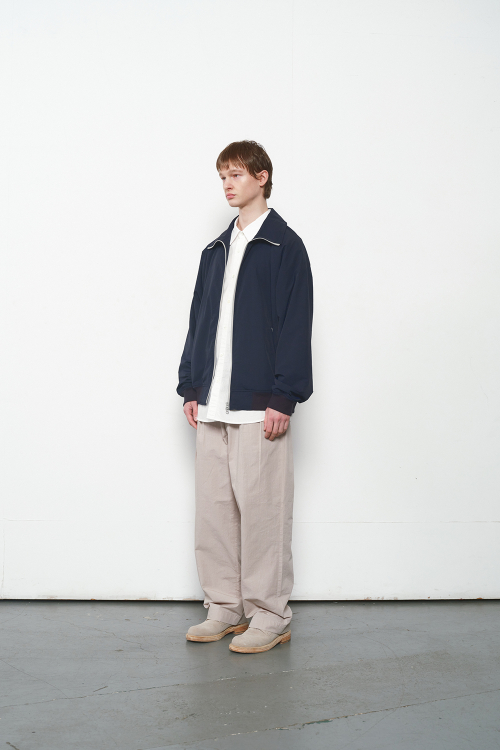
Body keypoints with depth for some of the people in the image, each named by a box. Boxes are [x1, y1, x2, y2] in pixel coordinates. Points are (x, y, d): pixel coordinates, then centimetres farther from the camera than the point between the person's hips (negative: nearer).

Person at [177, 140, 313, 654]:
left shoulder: (285, 245, -1)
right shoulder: (216, 250, 19)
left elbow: (295, 326, -8)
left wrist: (283, 399, -14)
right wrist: (190, 387, 12)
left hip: (259, 405, -7)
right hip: (212, 405, 7)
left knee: (261, 510, -3)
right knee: (213, 509, 8)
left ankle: (270, 617, 7)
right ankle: (224, 609, 19)